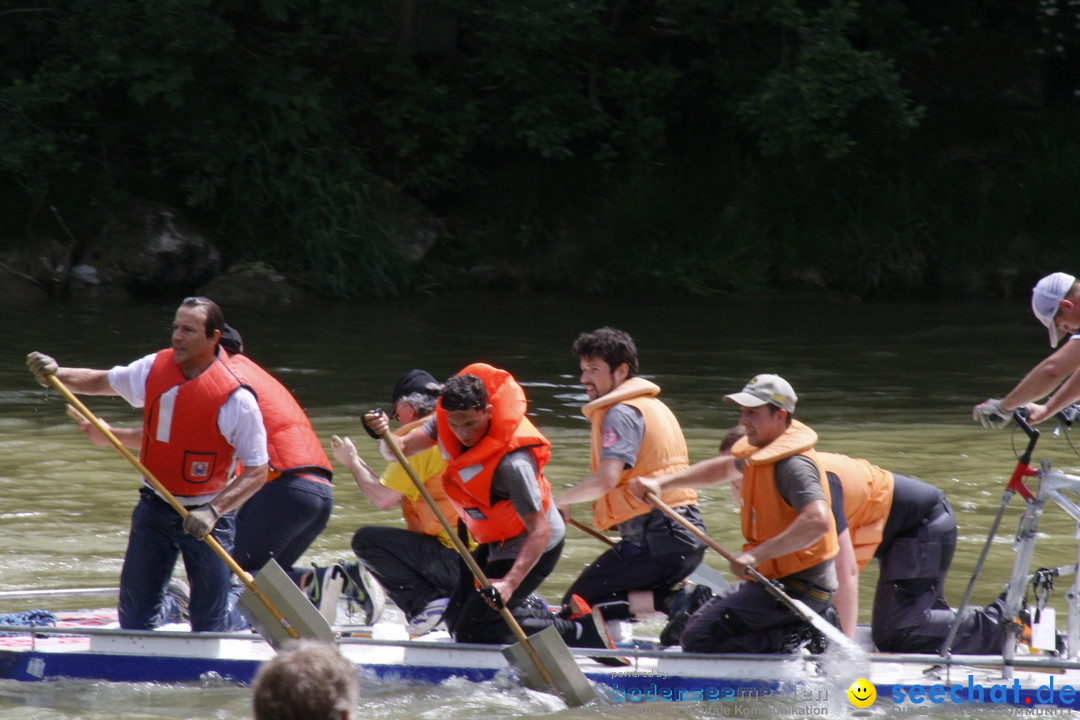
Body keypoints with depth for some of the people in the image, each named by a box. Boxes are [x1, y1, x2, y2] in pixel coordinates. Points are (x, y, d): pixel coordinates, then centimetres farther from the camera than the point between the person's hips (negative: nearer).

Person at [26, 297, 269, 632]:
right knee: (136, 609, 8)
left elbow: (257, 470, -17)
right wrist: (56, 374, -5)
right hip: (155, 508, 5)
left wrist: (212, 512, -28)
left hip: (206, 516, -5)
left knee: (209, 619, -1)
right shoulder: (155, 369, -3)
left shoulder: (235, 399, -19)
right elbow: (102, 382, 13)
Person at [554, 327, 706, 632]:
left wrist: (562, 500, -6)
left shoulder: (622, 413, -10)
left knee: (578, 605, -5)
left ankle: (671, 601, -15)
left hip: (657, 539, -9)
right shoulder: (653, 407, 21)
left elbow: (606, 479, -22)